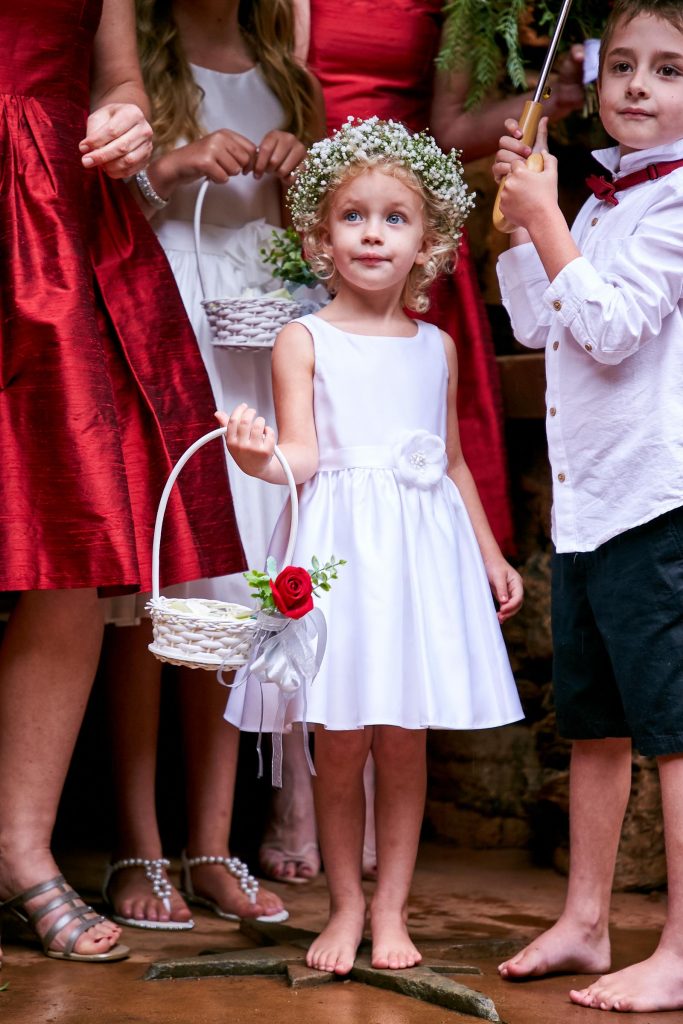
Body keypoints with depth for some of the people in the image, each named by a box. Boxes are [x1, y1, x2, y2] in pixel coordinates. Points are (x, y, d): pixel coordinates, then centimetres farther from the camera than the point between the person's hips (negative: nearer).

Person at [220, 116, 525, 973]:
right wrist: (260, 455, -29)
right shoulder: (303, 341, 1)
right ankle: (344, 904, 16)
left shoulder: (437, 347, 12)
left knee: (405, 738, 4)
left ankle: (391, 907, 16)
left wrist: (490, 554, 19)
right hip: (339, 544, -3)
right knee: (339, 741, 0)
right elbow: (302, 455, -8)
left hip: (422, 546, 3)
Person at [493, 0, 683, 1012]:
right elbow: (538, 325, 20)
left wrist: (546, 221, -10)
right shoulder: (601, 199, 16)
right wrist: (519, 215, 12)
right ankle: (584, 923, 27)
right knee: (593, 726, 16)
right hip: (585, 498, 9)